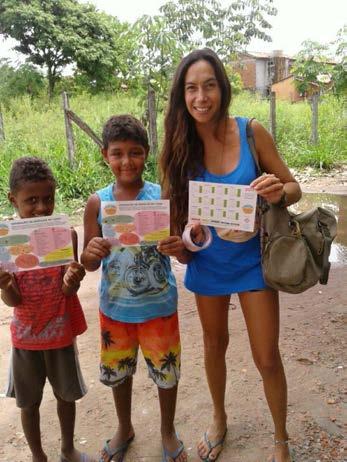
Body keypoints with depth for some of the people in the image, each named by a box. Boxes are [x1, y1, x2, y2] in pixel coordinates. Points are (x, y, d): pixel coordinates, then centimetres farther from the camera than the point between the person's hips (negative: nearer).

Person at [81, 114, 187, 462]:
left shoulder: (163, 196, -12)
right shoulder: (97, 203, -7)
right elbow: (89, 264, -3)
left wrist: (181, 247, -31)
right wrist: (92, 254, -26)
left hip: (158, 306, -2)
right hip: (114, 307, 2)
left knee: (166, 371, 15)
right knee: (118, 371, 21)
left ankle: (168, 431, 45)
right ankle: (124, 428, 50)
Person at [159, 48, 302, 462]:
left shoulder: (251, 132, -13)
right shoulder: (180, 147, -10)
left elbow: (293, 187, -6)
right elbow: (177, 208, -2)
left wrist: (279, 193, -28)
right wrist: (186, 239, -23)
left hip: (252, 260, -1)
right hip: (206, 262, 2)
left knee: (267, 357, 7)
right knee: (214, 344, 21)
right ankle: (219, 420, 47)